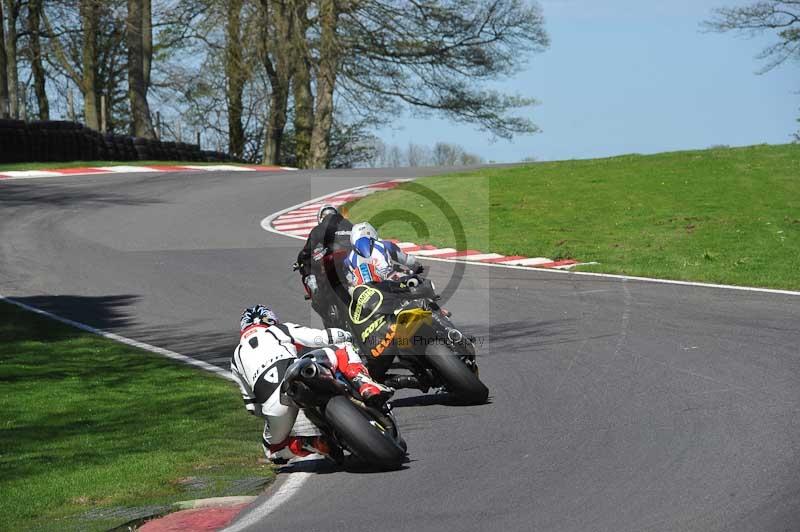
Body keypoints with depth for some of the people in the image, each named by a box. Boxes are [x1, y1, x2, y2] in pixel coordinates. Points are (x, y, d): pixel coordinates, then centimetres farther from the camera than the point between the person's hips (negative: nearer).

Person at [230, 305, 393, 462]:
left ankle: (320, 445, 3)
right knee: (342, 348, 16)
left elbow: (251, 405, 33)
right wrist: (349, 337, 35)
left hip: (273, 405, 2)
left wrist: (269, 414, 49)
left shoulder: (236, 359, 33)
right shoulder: (278, 330, 26)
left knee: (273, 447, 30)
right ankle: (368, 388, -11)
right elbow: (322, 338, 18)